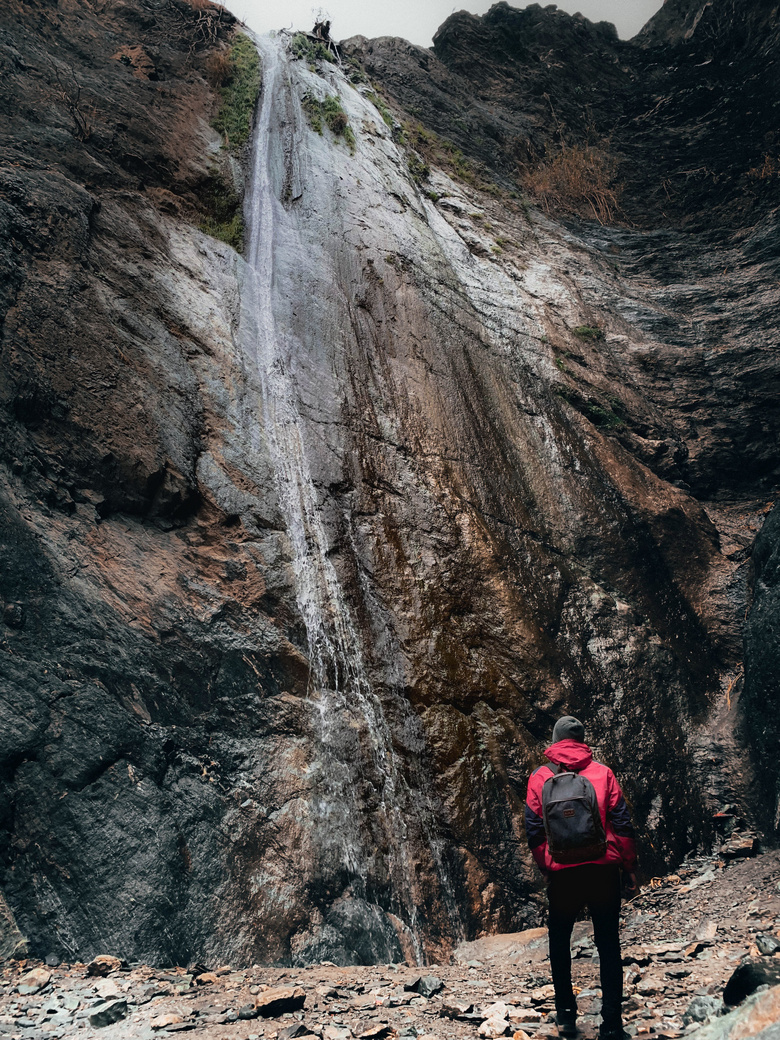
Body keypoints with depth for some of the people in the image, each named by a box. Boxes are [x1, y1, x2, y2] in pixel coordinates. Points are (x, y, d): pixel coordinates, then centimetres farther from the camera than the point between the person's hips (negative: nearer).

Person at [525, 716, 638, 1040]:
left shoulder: (540, 778, 2)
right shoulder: (602, 772, 3)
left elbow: (534, 831, 0)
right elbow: (622, 823, -1)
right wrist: (630, 867, 5)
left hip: (561, 873, 0)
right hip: (603, 869, 0)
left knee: (560, 940, 19)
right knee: (608, 944, 9)